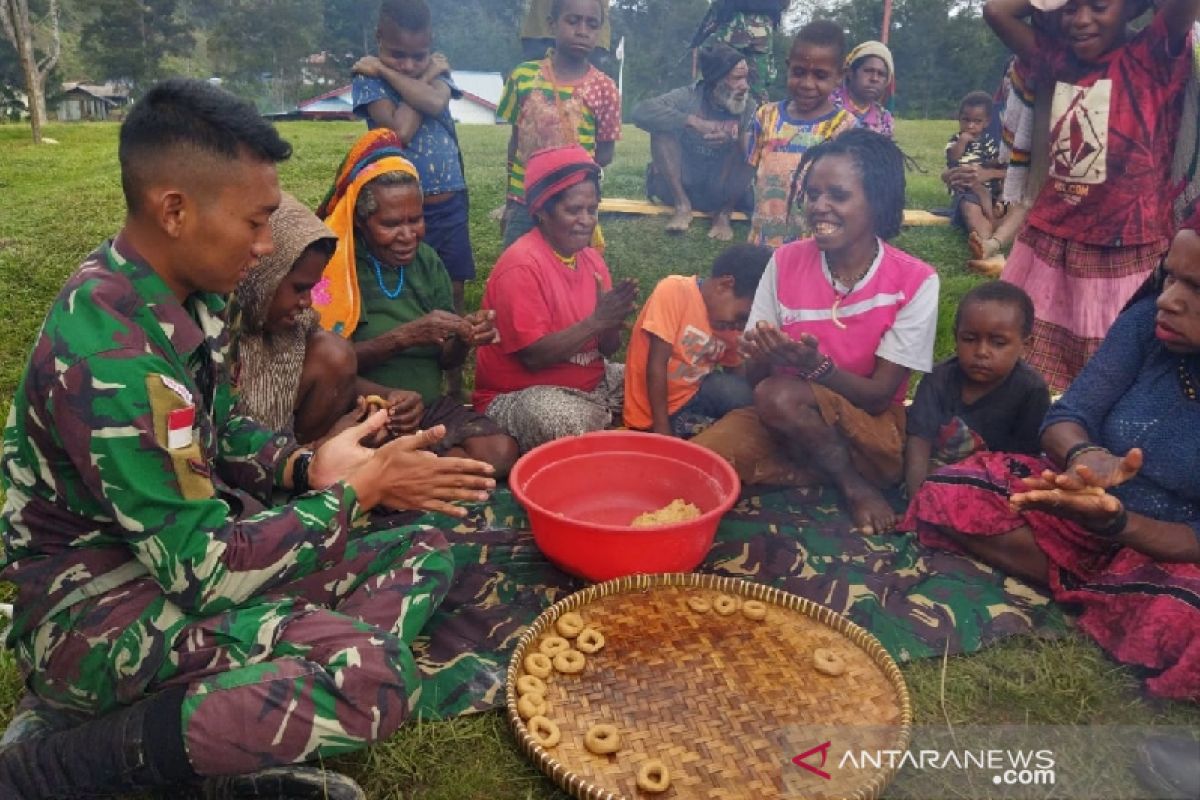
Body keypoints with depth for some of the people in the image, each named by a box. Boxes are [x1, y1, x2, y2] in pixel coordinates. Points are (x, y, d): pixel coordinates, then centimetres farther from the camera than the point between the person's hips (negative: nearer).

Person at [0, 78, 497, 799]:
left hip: (181, 546, 9)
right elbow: (204, 568, -26)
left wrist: (307, 468, -7)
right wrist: (354, 493, -17)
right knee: (371, 674, -30)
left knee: (421, 548, 2)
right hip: (94, 610, -9)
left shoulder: (190, 296, 0)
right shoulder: (110, 355, -28)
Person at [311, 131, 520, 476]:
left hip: (430, 405, 5)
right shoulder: (333, 265, -7)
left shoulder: (427, 260, 8)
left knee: (502, 452, -21)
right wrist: (403, 337, -23)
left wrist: (464, 338, -13)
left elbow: (447, 360, 9)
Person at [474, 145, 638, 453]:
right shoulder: (521, 265, -18)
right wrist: (595, 321, -26)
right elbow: (533, 356, -23)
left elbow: (608, 348, 4)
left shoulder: (591, 258, 4)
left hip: (591, 381, 8)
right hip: (519, 394, -8)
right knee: (574, 425, -36)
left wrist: (612, 319, -18)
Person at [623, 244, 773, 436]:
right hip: (654, 415, -5)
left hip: (693, 398, 5)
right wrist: (663, 430, -19)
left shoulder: (730, 322, 1)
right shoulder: (675, 290, -17)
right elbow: (656, 364, -19)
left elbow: (737, 375, 8)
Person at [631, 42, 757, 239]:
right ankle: (682, 206, -15)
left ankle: (724, 214, -9)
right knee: (663, 130, -21)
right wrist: (693, 121, -30)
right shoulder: (688, 97, -10)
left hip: (723, 191, 1)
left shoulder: (750, 108, -4)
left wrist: (737, 140, -34)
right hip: (680, 187, 0)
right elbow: (641, 111, -24)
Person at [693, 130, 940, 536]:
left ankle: (856, 484, -8)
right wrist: (763, 356, -27)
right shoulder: (785, 262, -3)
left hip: (874, 431, -3)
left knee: (778, 396, -34)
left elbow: (880, 394, -12)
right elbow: (754, 377, -3)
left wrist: (814, 365, -31)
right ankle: (825, 474, -7)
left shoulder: (914, 281, -10)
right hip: (780, 421, 3)